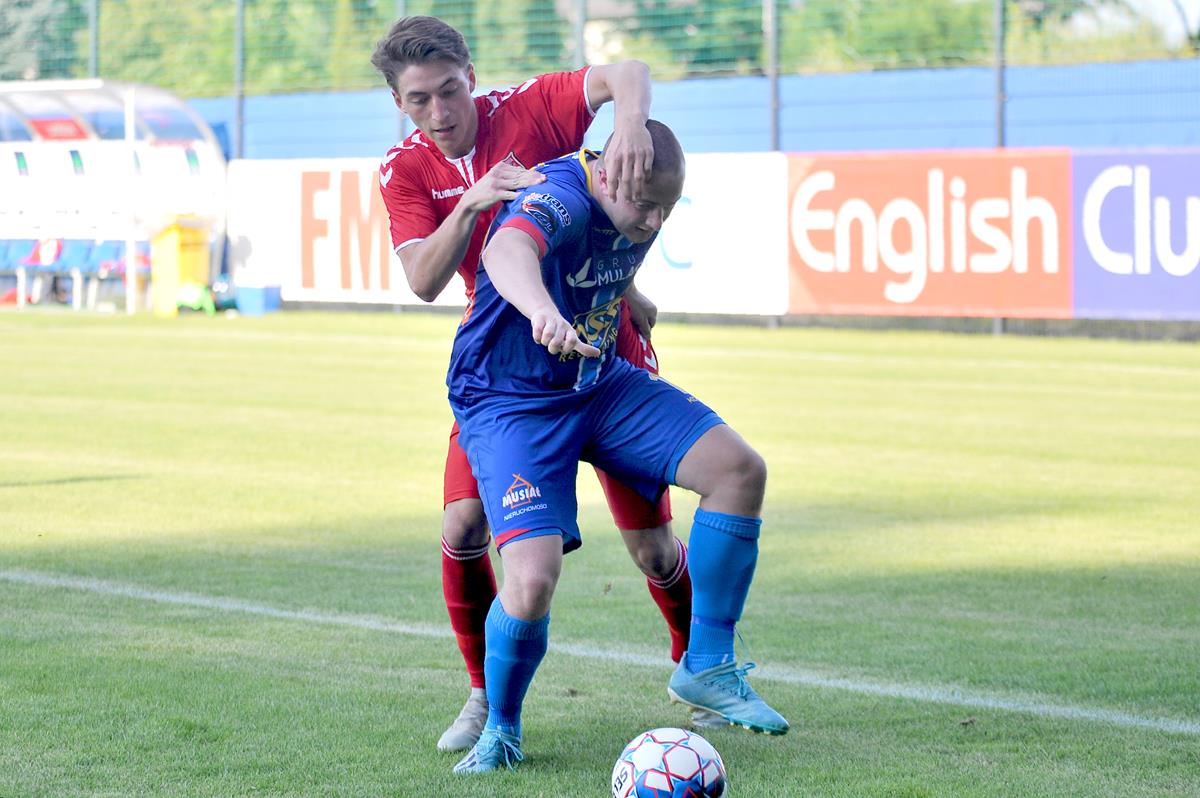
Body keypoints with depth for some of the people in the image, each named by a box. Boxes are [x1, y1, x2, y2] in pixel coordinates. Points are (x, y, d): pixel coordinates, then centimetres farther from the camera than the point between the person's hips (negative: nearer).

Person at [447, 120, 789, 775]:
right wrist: (542, 310, -72)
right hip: (509, 400, -7)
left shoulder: (636, 210, -4)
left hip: (598, 382, 7)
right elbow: (507, 250, -54)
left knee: (739, 469, -8)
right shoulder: (562, 199, -29)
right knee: (533, 580, -25)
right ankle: (499, 729, 5)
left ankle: (706, 668, 6)